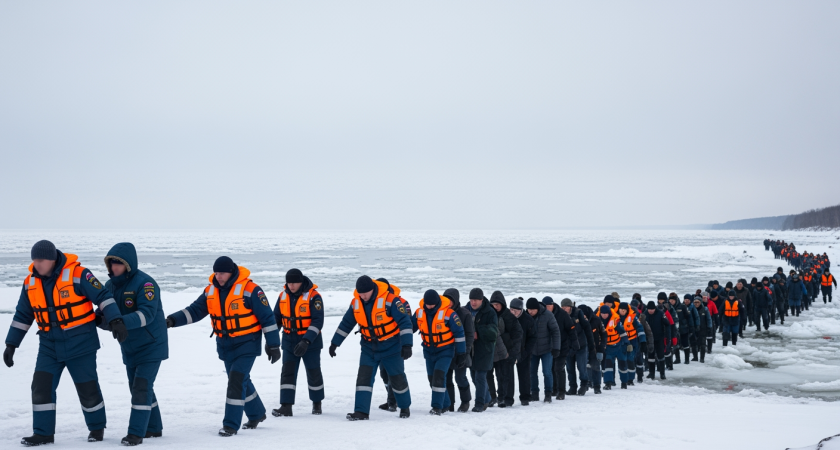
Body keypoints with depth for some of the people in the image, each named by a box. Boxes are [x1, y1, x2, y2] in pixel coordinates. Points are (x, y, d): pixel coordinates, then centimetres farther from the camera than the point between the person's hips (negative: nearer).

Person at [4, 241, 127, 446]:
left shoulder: (78, 275, -15)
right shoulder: (30, 283, 2)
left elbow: (103, 297, -15)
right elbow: (22, 316, 12)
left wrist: (115, 321, -26)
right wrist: (11, 344, 11)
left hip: (80, 344, -5)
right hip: (49, 345, 5)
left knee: (87, 388, 4)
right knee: (41, 385, -4)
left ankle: (97, 427, 25)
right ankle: (43, 433, 7)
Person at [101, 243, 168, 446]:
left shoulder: (145, 283, -22)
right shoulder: (110, 285, 1)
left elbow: (146, 314, -32)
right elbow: (104, 309, 4)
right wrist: (98, 317, -21)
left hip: (151, 346, -8)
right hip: (129, 348, 8)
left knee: (142, 387, -12)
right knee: (137, 388, 15)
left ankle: (136, 433, -9)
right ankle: (154, 427, 29)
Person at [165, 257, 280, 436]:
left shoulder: (250, 290, -17)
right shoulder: (210, 291, 1)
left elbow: (267, 318, -12)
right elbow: (194, 311, 2)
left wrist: (273, 345, -11)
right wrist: (173, 320, -16)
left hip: (247, 344, -6)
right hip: (225, 345, 6)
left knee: (237, 380, -14)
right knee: (241, 381, 16)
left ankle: (231, 424, -6)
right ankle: (256, 414, 36)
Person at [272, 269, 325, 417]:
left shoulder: (313, 296, -15)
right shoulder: (283, 296, 2)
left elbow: (317, 321, -20)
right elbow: (276, 318, 12)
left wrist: (306, 341, -29)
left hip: (310, 342, -4)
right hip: (289, 342, 4)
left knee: (313, 373, 8)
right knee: (287, 372, -5)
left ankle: (317, 403, 27)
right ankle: (286, 407, -6)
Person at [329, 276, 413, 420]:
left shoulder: (389, 300, -22)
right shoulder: (356, 303, -5)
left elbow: (404, 322, -21)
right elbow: (346, 324, 8)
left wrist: (407, 345, -27)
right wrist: (334, 343, 10)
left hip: (391, 348, -4)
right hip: (369, 349, 4)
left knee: (397, 379, 8)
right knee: (364, 377, -7)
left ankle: (405, 407, 29)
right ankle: (361, 411, -5)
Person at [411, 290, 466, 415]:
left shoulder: (449, 314, -19)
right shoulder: (419, 312, -6)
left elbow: (459, 334, -11)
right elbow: (411, 327, 10)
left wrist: (461, 354, -8)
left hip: (445, 351, -5)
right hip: (429, 351, 5)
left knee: (439, 376, -18)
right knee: (432, 379, 10)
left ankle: (437, 406, -12)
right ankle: (445, 404, 27)